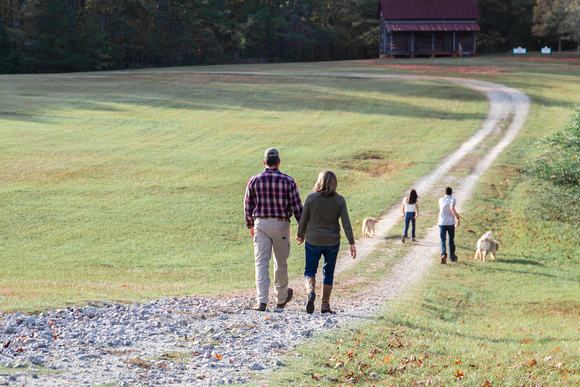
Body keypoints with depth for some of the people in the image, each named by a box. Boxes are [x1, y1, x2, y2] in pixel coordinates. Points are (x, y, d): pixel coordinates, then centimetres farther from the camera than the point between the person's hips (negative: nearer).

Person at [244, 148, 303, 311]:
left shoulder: (254, 180, -2)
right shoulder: (288, 181, -5)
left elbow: (248, 206, 6)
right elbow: (297, 207, -3)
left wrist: (250, 225, 21)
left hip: (261, 224, 0)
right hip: (281, 224, 0)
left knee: (262, 262, -1)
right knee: (281, 263, 14)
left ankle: (262, 301, -15)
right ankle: (281, 298, 32)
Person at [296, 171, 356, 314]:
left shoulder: (311, 198, -8)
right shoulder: (339, 200, -5)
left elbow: (303, 220, -1)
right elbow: (346, 223, -8)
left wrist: (300, 235, 16)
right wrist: (352, 243, -6)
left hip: (313, 241, -1)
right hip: (332, 242, 1)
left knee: (310, 270, 10)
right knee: (328, 273, 14)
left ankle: (311, 292, -19)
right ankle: (325, 304, 14)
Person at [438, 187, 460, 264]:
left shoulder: (441, 200, 6)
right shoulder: (452, 200, -6)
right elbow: (452, 208, -26)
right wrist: (457, 218, -27)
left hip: (442, 223, 2)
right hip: (450, 223, -2)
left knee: (443, 240, -1)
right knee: (451, 240, 13)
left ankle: (443, 254, -25)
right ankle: (452, 257, 21)